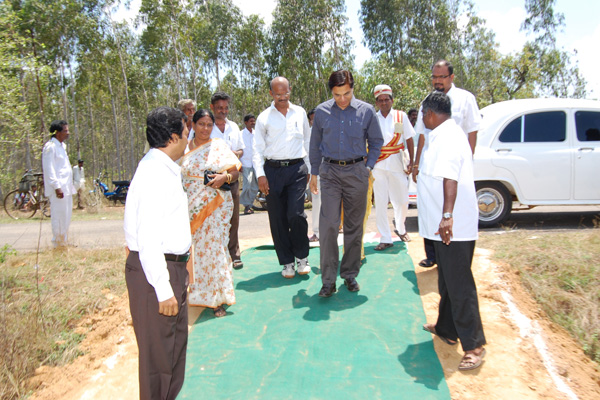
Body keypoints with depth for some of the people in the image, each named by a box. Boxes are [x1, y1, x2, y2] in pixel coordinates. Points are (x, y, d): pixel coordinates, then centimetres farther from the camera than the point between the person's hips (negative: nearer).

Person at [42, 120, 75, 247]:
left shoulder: (62, 146, 18)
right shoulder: (50, 147, -10)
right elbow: (49, 169, -15)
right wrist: (57, 187, -21)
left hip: (66, 188, 9)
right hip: (58, 188, -9)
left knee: (66, 216, 13)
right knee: (59, 216, -6)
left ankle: (63, 243, 23)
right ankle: (58, 244, 2)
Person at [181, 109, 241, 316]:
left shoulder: (219, 146, 3)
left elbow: (235, 171, 2)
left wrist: (225, 177, -19)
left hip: (216, 205, -2)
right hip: (192, 207, 3)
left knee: (213, 247, -6)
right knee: (195, 249, 3)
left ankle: (217, 298, 3)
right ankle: (198, 292, 21)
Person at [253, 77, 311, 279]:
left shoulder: (300, 113, 11)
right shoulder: (264, 117, 7)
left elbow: (308, 141, 18)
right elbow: (258, 148, 5)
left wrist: (309, 168, 14)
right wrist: (260, 174, -5)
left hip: (297, 168, 0)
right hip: (273, 170, 1)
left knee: (296, 214, -11)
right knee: (277, 219, 3)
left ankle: (302, 256, 11)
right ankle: (287, 261, 17)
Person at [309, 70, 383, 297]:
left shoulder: (366, 111, 2)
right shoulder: (321, 112, 3)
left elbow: (376, 142, 13)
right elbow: (315, 144, 13)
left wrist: (369, 167, 5)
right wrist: (314, 173, 12)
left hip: (357, 172, 0)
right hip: (330, 172, 0)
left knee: (354, 226, 7)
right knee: (328, 225, -8)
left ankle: (350, 275, 21)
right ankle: (328, 280, 0)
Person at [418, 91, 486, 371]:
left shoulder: (448, 137, -16)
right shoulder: (444, 135, 16)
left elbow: (450, 178, -30)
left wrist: (447, 216, -38)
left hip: (453, 225, -11)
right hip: (444, 224, 11)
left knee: (459, 284, -5)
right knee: (447, 280, 20)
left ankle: (474, 345, 4)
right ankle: (447, 328, 34)